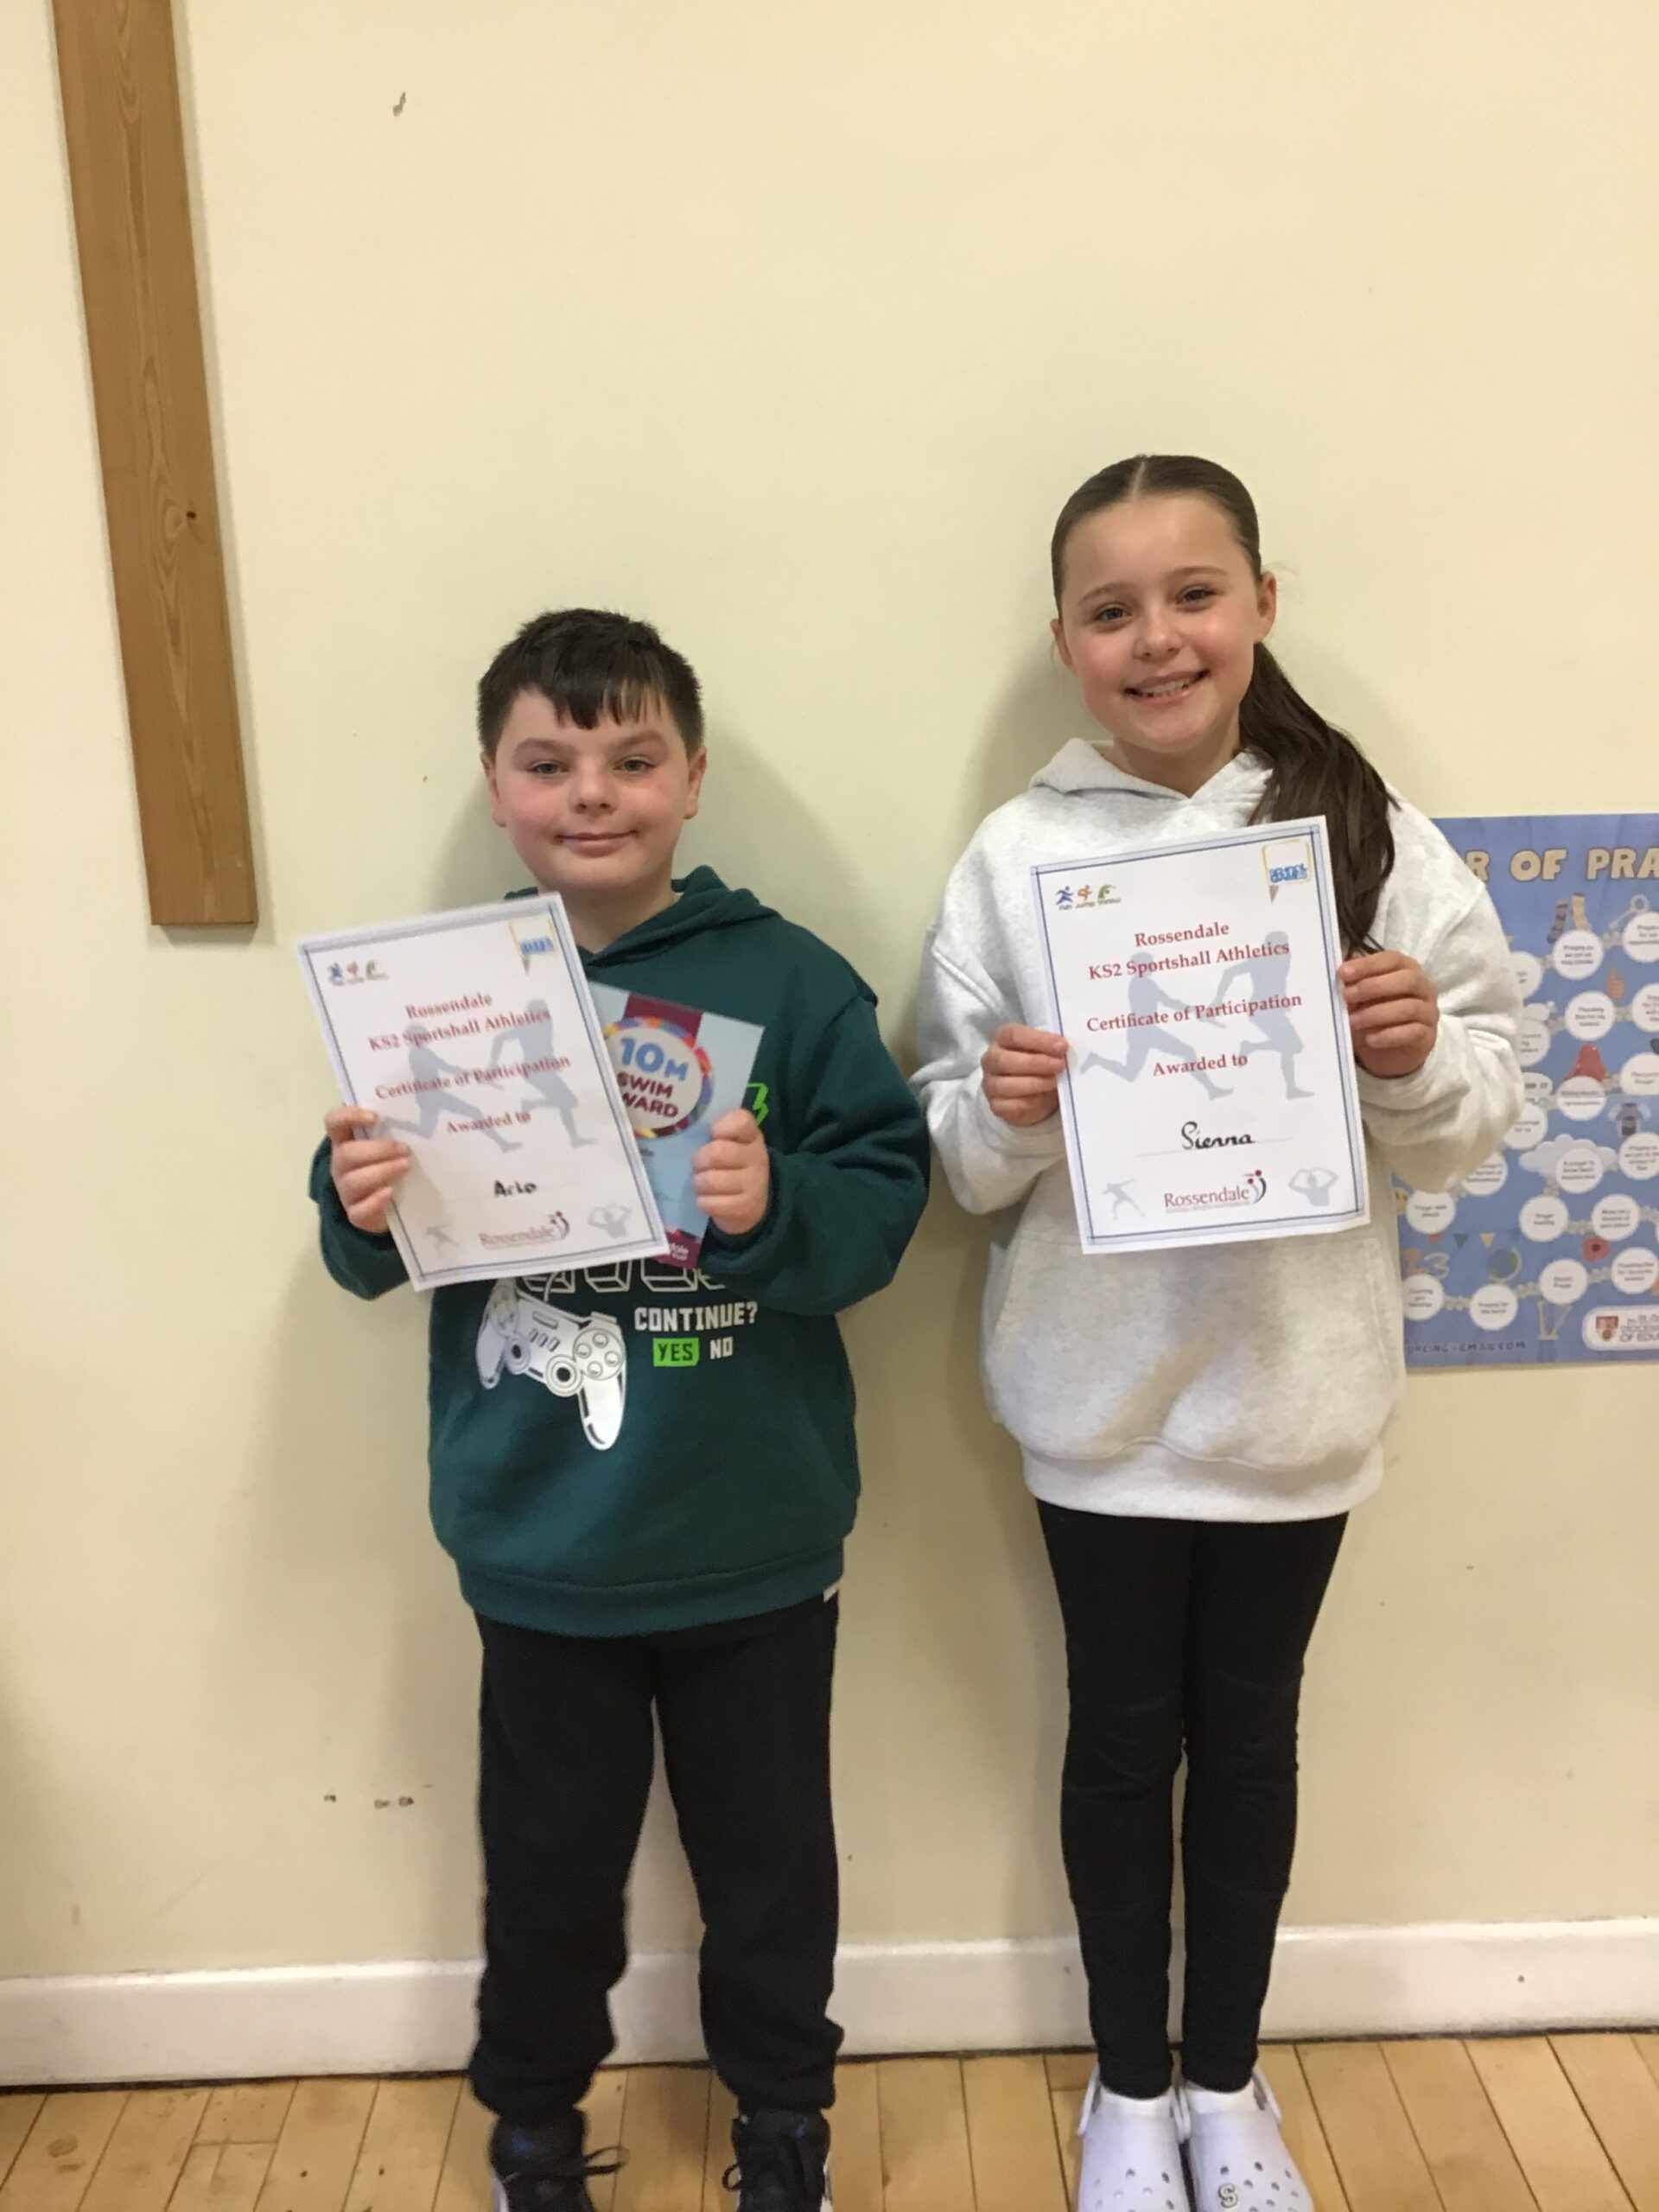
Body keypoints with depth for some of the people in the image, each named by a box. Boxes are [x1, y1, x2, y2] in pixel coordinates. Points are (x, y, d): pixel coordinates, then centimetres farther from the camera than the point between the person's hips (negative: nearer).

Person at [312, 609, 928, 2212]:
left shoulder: (790, 983, -10)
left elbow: (884, 1205, -12)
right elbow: (377, 1260, 1)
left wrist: (776, 1207, -31)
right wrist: (359, 1207, -21)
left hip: (751, 1540, -1)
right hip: (540, 1544, 1)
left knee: (769, 1853, 19)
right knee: (549, 1866, 19)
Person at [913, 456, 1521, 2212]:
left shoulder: (1372, 837, -4)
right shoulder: (1014, 857, -6)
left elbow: (1474, 1123, 0)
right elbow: (958, 1161, -3)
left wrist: (1420, 1054, -21)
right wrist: (1003, 1111, -24)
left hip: (1294, 1384, 1)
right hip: (1103, 1393, 0)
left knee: (1248, 1735, 17)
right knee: (1122, 1736, 15)